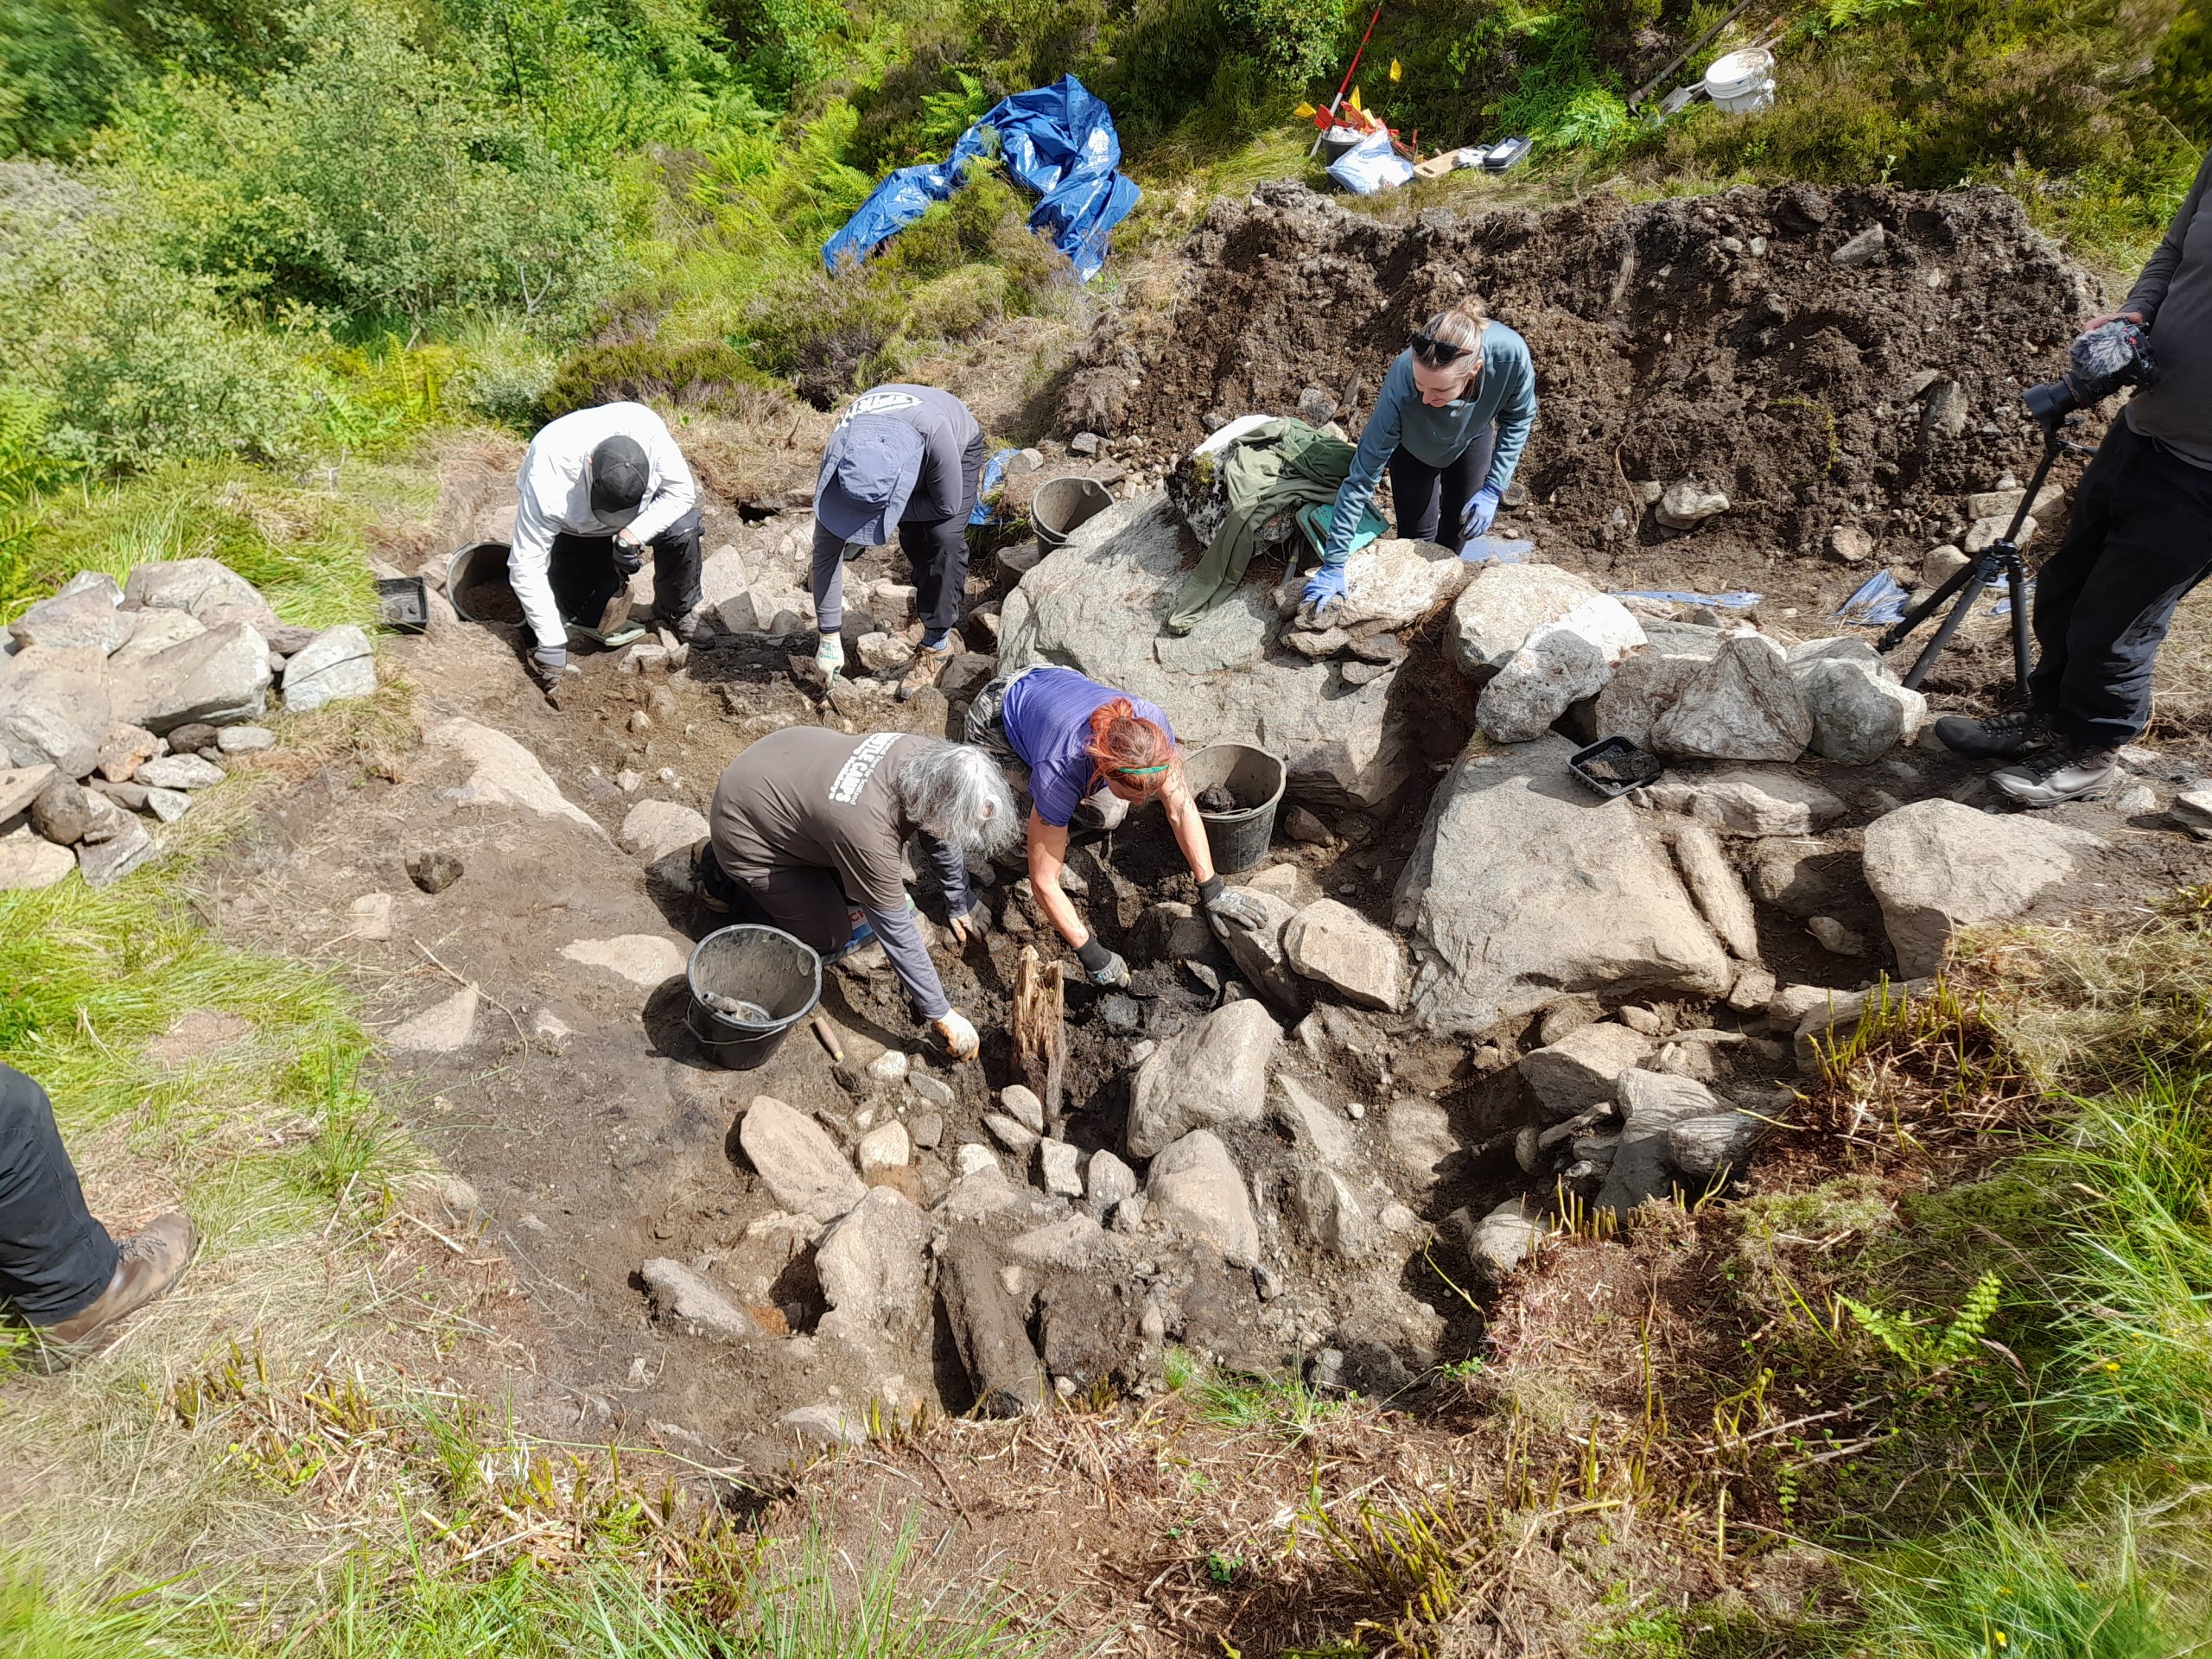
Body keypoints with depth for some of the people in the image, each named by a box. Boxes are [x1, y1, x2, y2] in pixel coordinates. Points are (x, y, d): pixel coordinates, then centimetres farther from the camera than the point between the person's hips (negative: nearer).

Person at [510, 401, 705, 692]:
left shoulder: (647, 429, -39)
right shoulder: (549, 482, -42)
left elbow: (681, 491, -24)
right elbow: (527, 567, -34)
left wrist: (632, 535, -38)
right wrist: (552, 646, -35)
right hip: (571, 525, -2)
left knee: (682, 529, -26)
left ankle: (679, 613, -4)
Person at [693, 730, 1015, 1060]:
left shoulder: (931, 761, -21)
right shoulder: (870, 834, -40)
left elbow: (940, 836, 1)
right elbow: (896, 933, -29)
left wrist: (961, 906, 11)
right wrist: (943, 1016, -20)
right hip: (747, 831, -7)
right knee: (832, 940, -2)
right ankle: (723, 881, 13)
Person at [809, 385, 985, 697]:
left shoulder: (934, 433, -49)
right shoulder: (837, 454, -36)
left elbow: (947, 506, -31)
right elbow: (826, 552, -29)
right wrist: (829, 637, -27)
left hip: (961, 447, -3)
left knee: (944, 538, -21)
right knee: (912, 539, -4)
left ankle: (937, 644, -9)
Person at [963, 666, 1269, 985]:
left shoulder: (1151, 727, -34)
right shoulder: (1059, 773, -43)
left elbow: (1181, 808, -21)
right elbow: (1043, 882, -35)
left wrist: (1211, 889, -23)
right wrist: (1091, 955, -31)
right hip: (996, 717, -4)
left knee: (1109, 815, -7)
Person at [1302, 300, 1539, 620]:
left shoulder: (1510, 353, -42)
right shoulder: (1400, 385, -46)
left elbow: (1519, 417, -18)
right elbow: (1362, 478, -40)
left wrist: (1493, 489, -23)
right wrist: (1333, 566, -39)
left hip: (1473, 438, 2)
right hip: (1413, 446, -2)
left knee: (1460, 531, 14)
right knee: (1418, 538, 4)